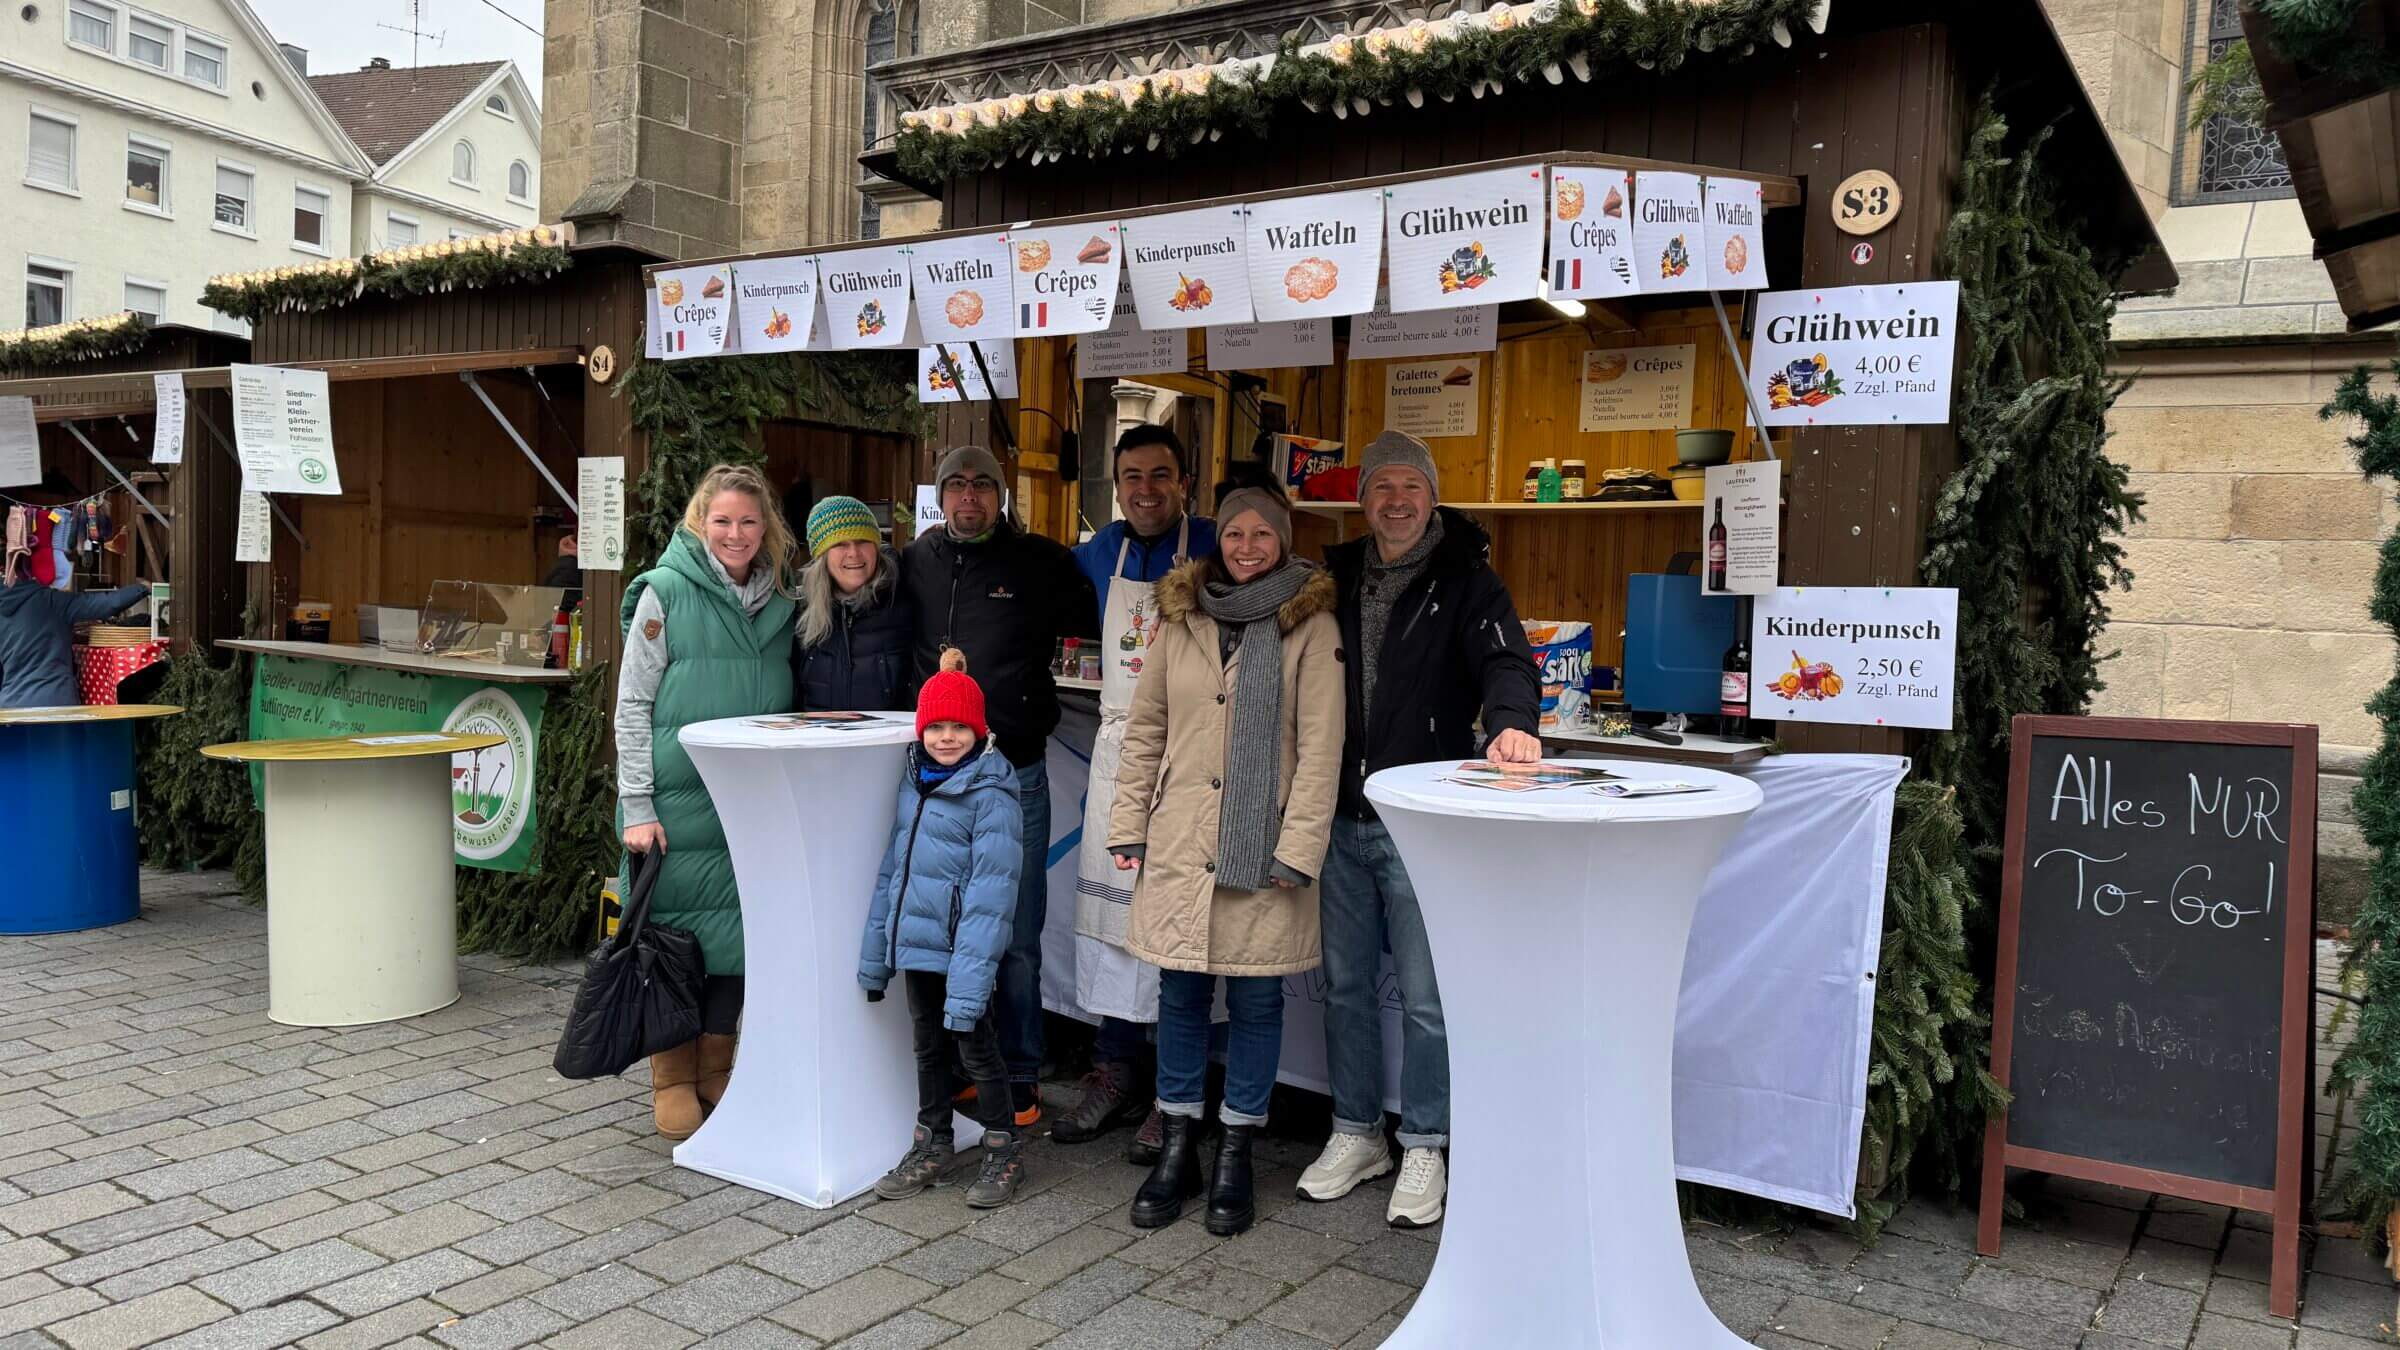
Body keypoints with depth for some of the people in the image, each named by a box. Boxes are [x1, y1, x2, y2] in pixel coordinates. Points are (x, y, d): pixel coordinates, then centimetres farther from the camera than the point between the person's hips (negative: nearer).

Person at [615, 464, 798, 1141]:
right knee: (675, 932, 2)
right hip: (677, 800, -4)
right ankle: (672, 1079, 17)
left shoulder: (779, 604, 9)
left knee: (735, 930, 9)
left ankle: (716, 1070, 24)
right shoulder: (665, 593, -5)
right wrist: (636, 808, -10)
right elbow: (632, 705, -6)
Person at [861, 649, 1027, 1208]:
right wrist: (875, 953, 14)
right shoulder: (915, 782, 7)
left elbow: (990, 894, -20)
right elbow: (891, 867, 14)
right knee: (928, 1047, 19)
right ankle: (930, 1146, 34)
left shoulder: (990, 795, -17)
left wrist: (969, 982, -24)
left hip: (960, 951, -7)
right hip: (915, 943, 7)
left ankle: (1004, 1152, 23)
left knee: (976, 1049, 6)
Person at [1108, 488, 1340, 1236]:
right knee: (1180, 993, 9)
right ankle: (1178, 1145, 24)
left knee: (1255, 999, 7)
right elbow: (1144, 729, 12)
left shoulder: (1312, 625, -3)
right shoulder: (1180, 617, 8)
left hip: (1261, 846, -3)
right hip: (1180, 841, 3)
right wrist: (1128, 823, 6)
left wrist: (1299, 848, -12)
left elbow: (1320, 746, -7)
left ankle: (1235, 1156, 21)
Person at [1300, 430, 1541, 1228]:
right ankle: (1356, 1135, 30)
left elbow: (1506, 660, -18)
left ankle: (1424, 1150, 21)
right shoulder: (1338, 577, 10)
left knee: (1424, 998, 4)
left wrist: (1512, 720, -39)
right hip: (1342, 820, 5)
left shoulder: (1464, 581, -3)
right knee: (1346, 985, 14)